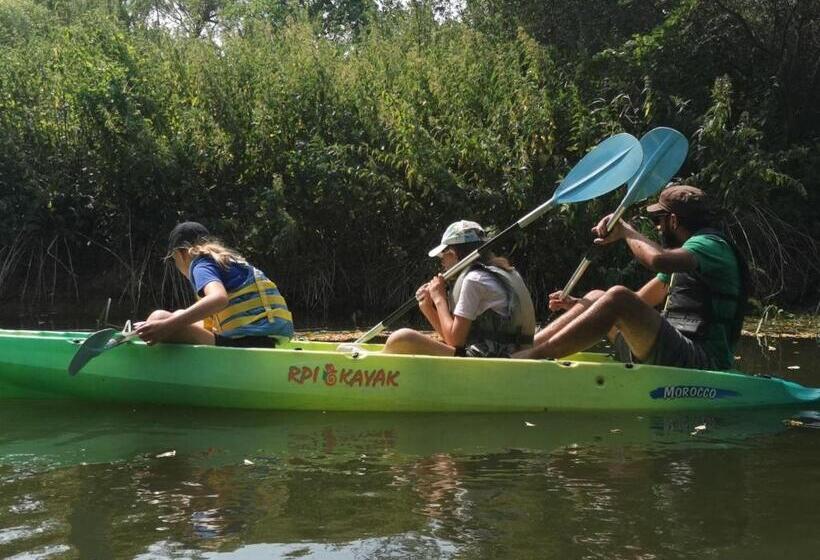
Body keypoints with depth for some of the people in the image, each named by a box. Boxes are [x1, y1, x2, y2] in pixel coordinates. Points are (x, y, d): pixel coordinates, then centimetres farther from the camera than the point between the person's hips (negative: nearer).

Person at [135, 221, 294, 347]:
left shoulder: (202, 264, 0)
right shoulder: (231, 261, 27)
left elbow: (219, 298, -25)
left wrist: (167, 325, -30)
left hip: (244, 344, -10)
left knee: (159, 317, -18)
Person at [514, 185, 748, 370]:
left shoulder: (711, 245, -7)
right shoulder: (683, 251, 25)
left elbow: (658, 259, -29)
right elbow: (640, 302, 25)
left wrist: (625, 230, -10)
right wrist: (578, 305, 14)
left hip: (701, 363, -10)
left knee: (617, 297, -25)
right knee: (597, 297, 12)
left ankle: (534, 358, -31)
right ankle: (522, 351, -1)